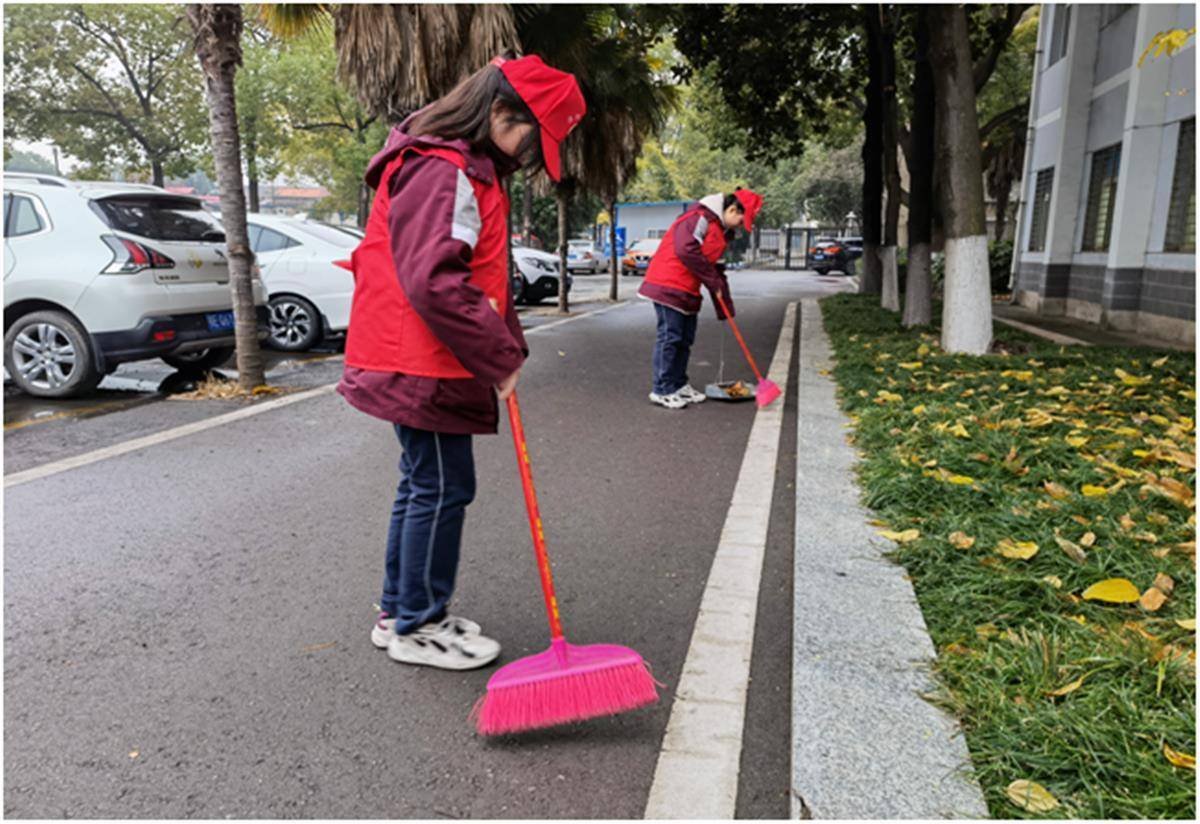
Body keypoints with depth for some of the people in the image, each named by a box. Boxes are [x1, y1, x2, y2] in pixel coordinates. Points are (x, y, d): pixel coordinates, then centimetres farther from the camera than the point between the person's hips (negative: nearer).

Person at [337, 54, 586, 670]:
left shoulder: (468, 168, 18)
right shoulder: (440, 170, -17)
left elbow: (482, 275, 21)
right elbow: (434, 281, -27)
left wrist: (508, 347, 10)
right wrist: (500, 356, -20)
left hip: (427, 361, 11)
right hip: (421, 363, -11)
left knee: (424, 485, 16)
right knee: (442, 487, -2)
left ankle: (399, 614, 30)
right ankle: (418, 626, 14)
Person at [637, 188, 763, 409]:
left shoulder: (723, 231, 17)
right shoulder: (700, 217, -14)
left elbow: (714, 266, 22)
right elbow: (686, 250, -26)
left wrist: (725, 307, 19)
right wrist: (713, 282, -16)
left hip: (687, 290, 10)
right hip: (669, 285, -10)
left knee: (685, 339, 13)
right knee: (669, 337, -7)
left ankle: (679, 385, 24)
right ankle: (661, 390, 0)